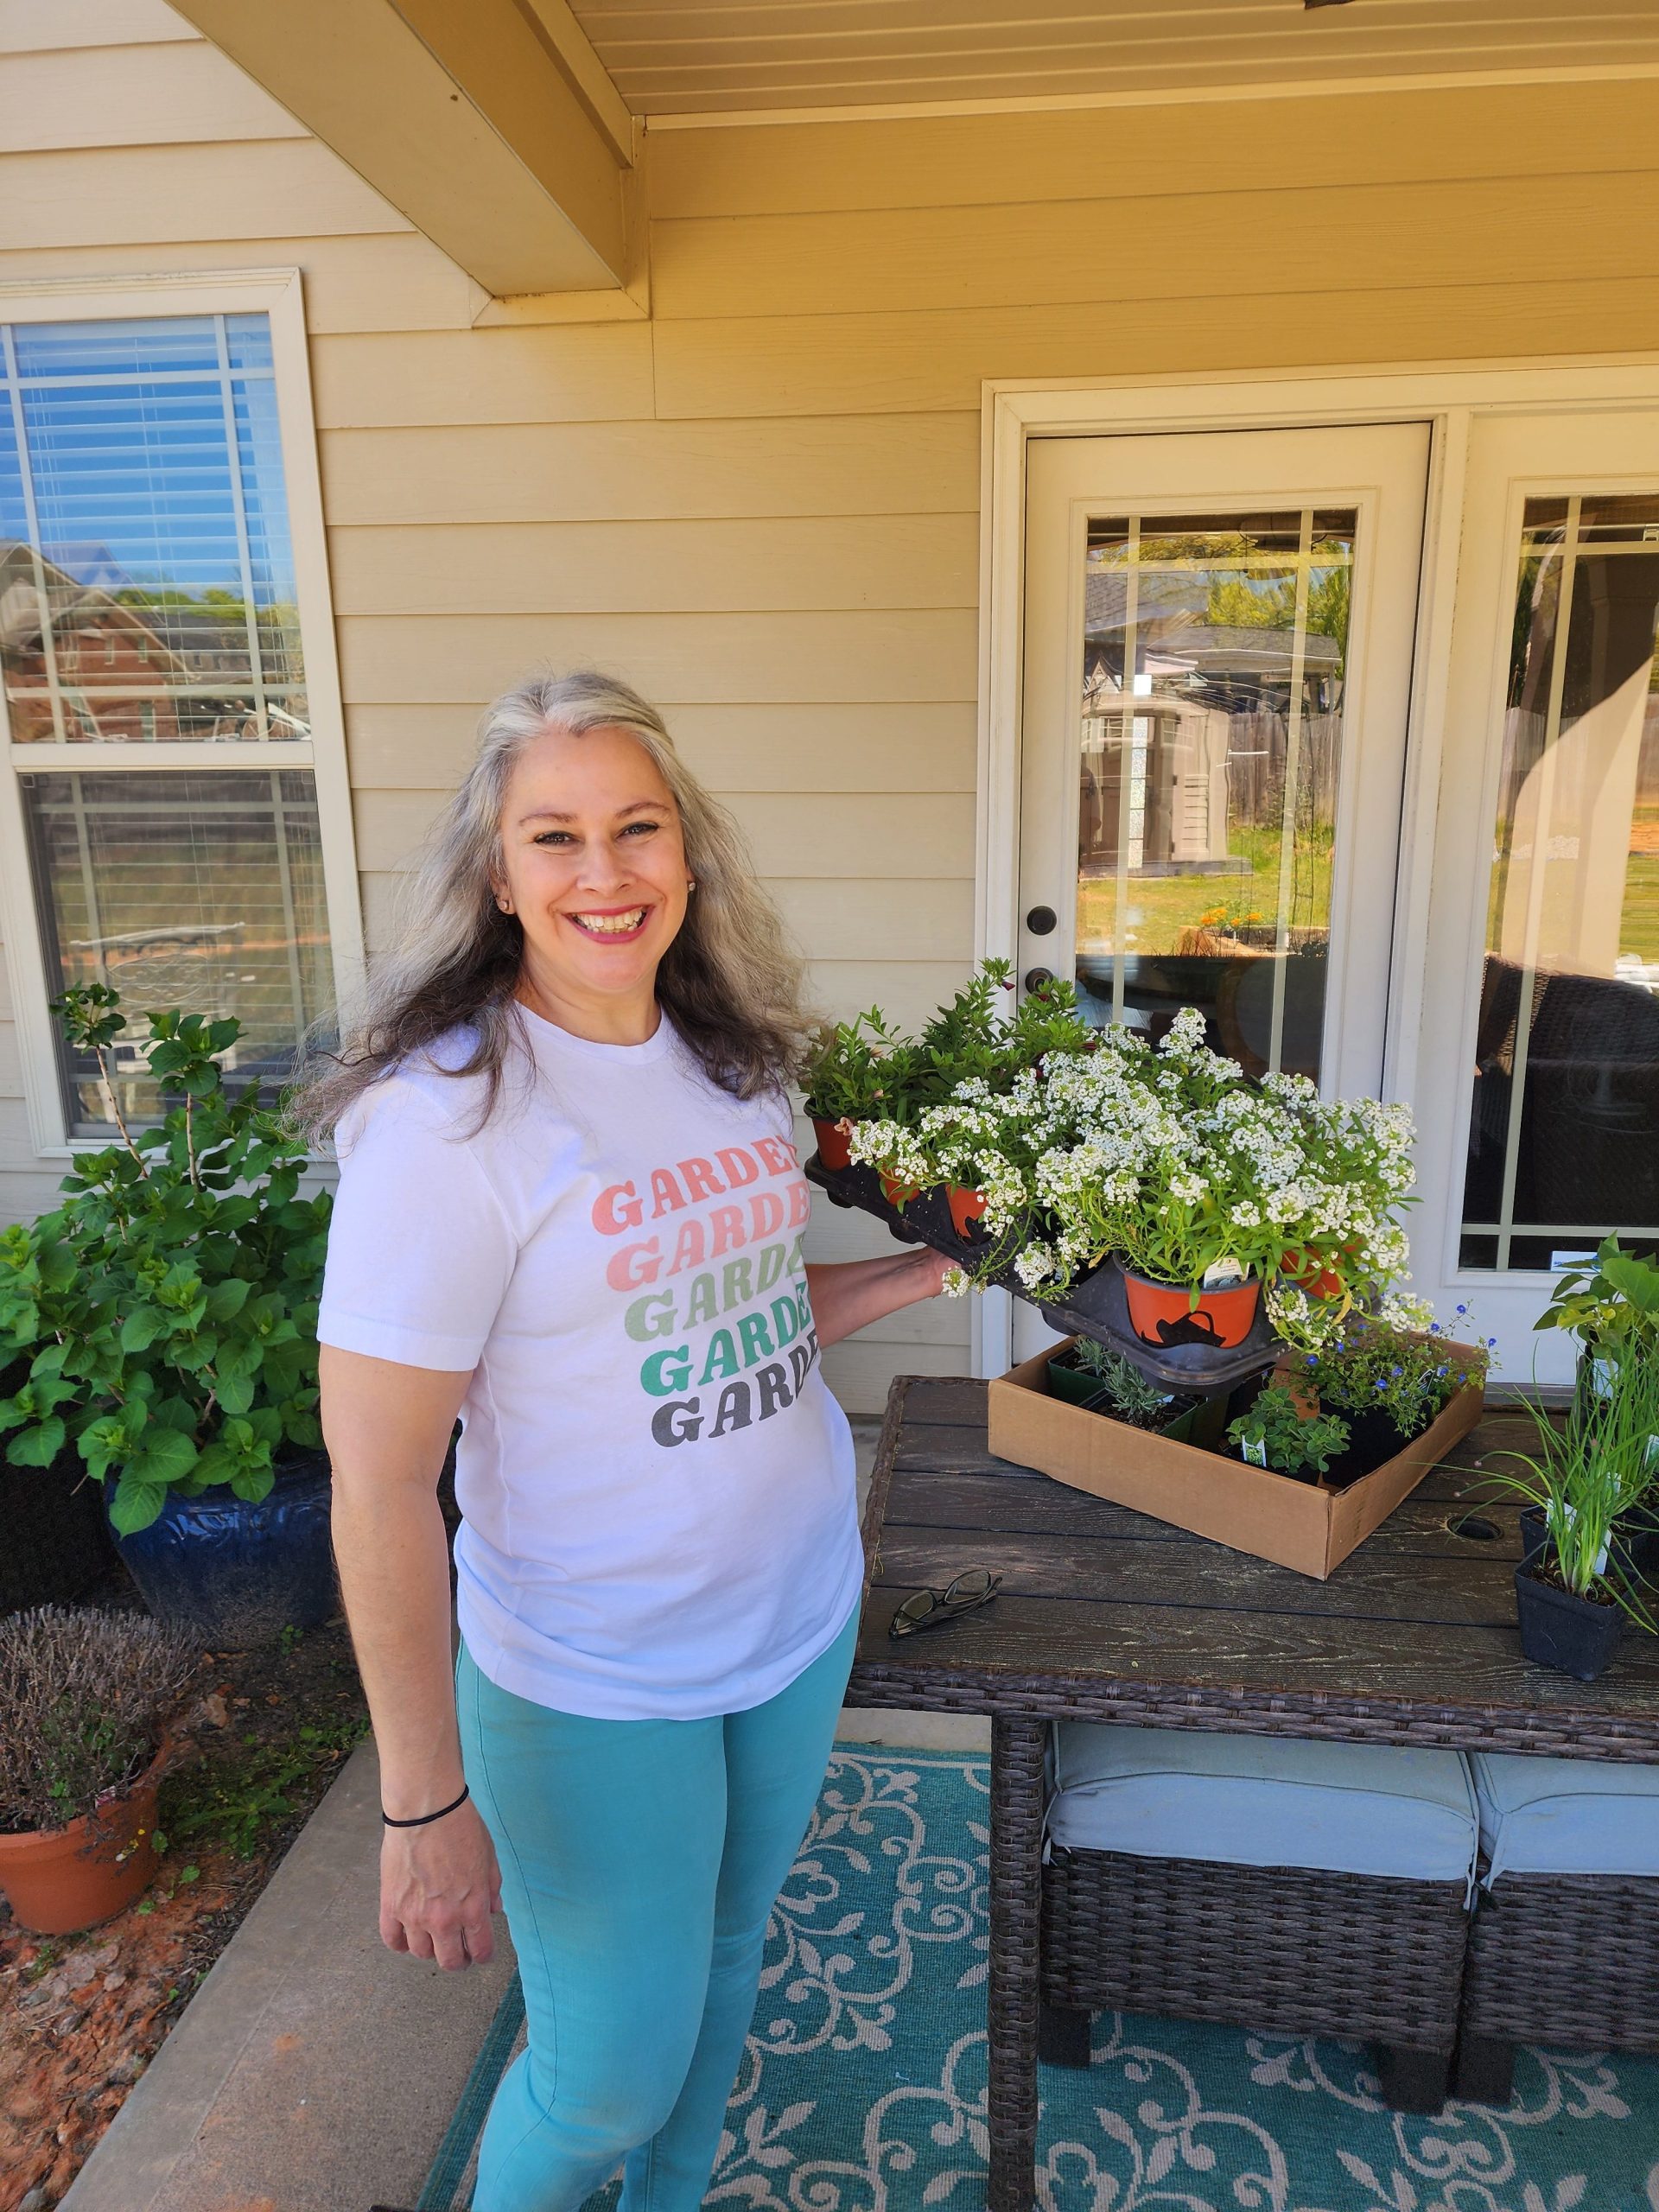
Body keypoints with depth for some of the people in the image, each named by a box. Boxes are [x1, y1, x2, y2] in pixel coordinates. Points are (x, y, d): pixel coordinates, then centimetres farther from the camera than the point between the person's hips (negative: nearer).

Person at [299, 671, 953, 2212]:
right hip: (594, 1681, -6)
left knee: (726, 1951, 25)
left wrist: (939, 1263, 4)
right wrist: (423, 1803, -16)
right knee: (614, 2070, 12)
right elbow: (378, 1488, -20)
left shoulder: (731, 1060, -1)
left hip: (801, 1612, 6)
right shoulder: (445, 1119, -23)